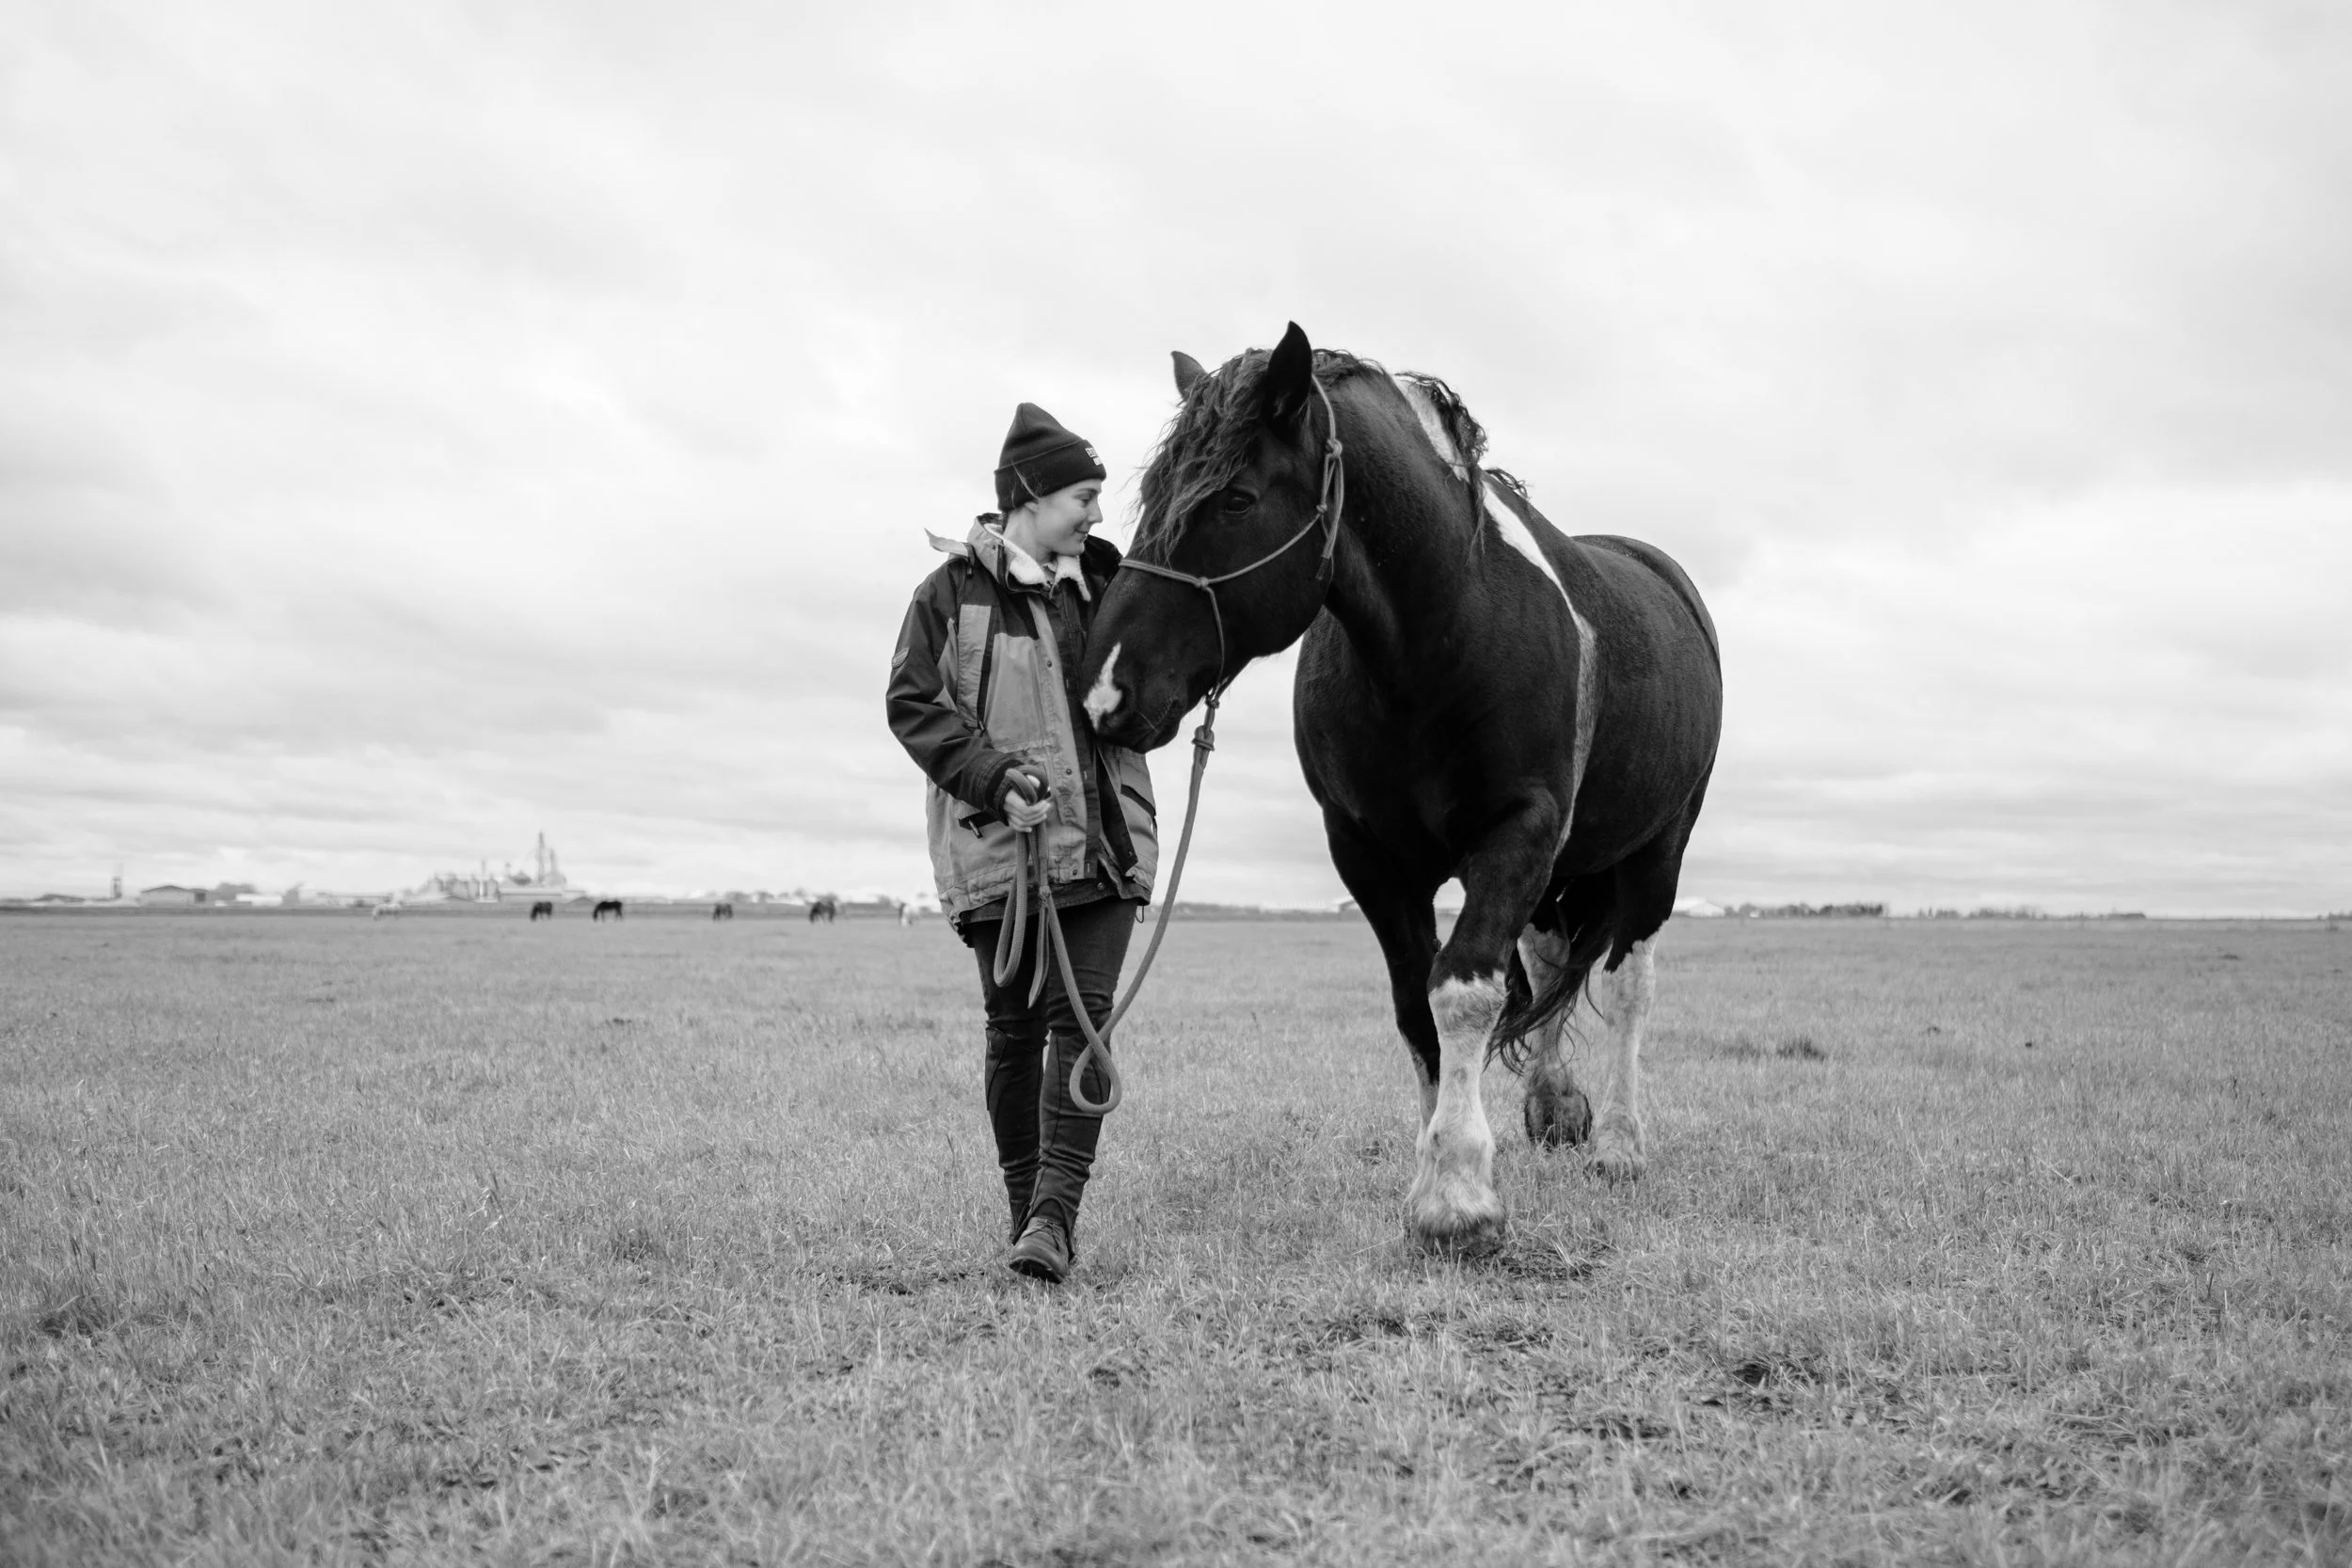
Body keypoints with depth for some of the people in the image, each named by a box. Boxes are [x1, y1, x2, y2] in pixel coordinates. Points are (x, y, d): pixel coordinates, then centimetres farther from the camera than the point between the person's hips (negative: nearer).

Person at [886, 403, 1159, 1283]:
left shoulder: (1104, 582, 13)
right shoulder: (953, 590, -1)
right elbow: (912, 705, -5)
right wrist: (995, 779, -16)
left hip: (1106, 838, 3)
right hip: (1000, 843, -3)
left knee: (1083, 1018, -9)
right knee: (1015, 1028, 6)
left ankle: (1054, 1215, -12)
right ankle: (1028, 1209, 18)